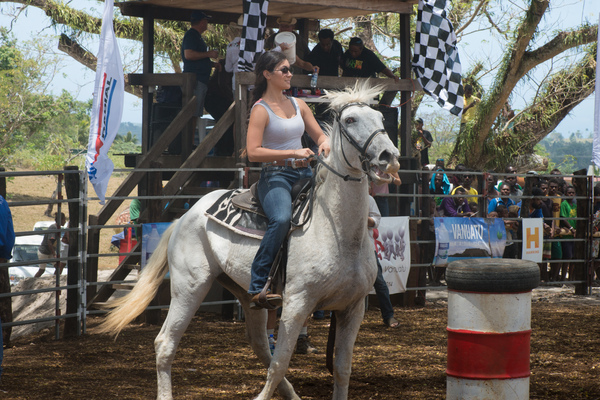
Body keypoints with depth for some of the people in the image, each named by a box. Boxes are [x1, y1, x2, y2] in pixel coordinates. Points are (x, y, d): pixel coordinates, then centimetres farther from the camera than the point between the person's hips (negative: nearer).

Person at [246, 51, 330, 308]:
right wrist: (293, 152, -20)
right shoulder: (261, 109, -5)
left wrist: (324, 144, -1)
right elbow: (253, 152, -16)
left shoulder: (298, 104, 16)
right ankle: (258, 287, -29)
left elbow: (319, 135, 24)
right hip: (275, 176, -7)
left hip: (304, 174, 7)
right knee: (282, 219, -34)